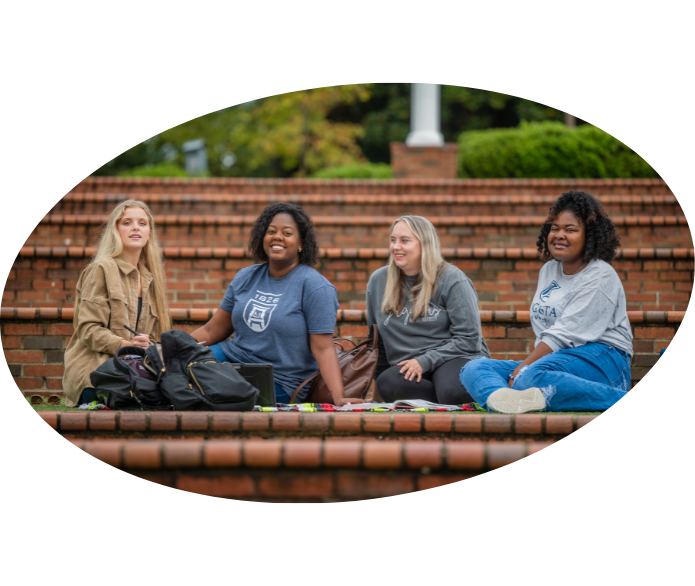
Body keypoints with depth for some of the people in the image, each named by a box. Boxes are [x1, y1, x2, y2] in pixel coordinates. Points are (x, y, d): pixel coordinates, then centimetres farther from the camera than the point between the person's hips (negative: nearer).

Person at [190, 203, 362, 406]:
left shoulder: (315, 286, -7)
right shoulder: (245, 278, 11)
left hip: (278, 385, -5)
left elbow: (323, 348, -13)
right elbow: (211, 332, 13)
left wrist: (339, 397, -27)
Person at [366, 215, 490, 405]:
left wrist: (425, 361, -15)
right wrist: (380, 375, 15)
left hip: (456, 358, -3)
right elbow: (376, 339, 22)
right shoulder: (378, 280, 12)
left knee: (453, 392, -39)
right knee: (386, 384, -33)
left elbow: (469, 339, -7)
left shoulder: (452, 279, -1)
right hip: (407, 366, 4)